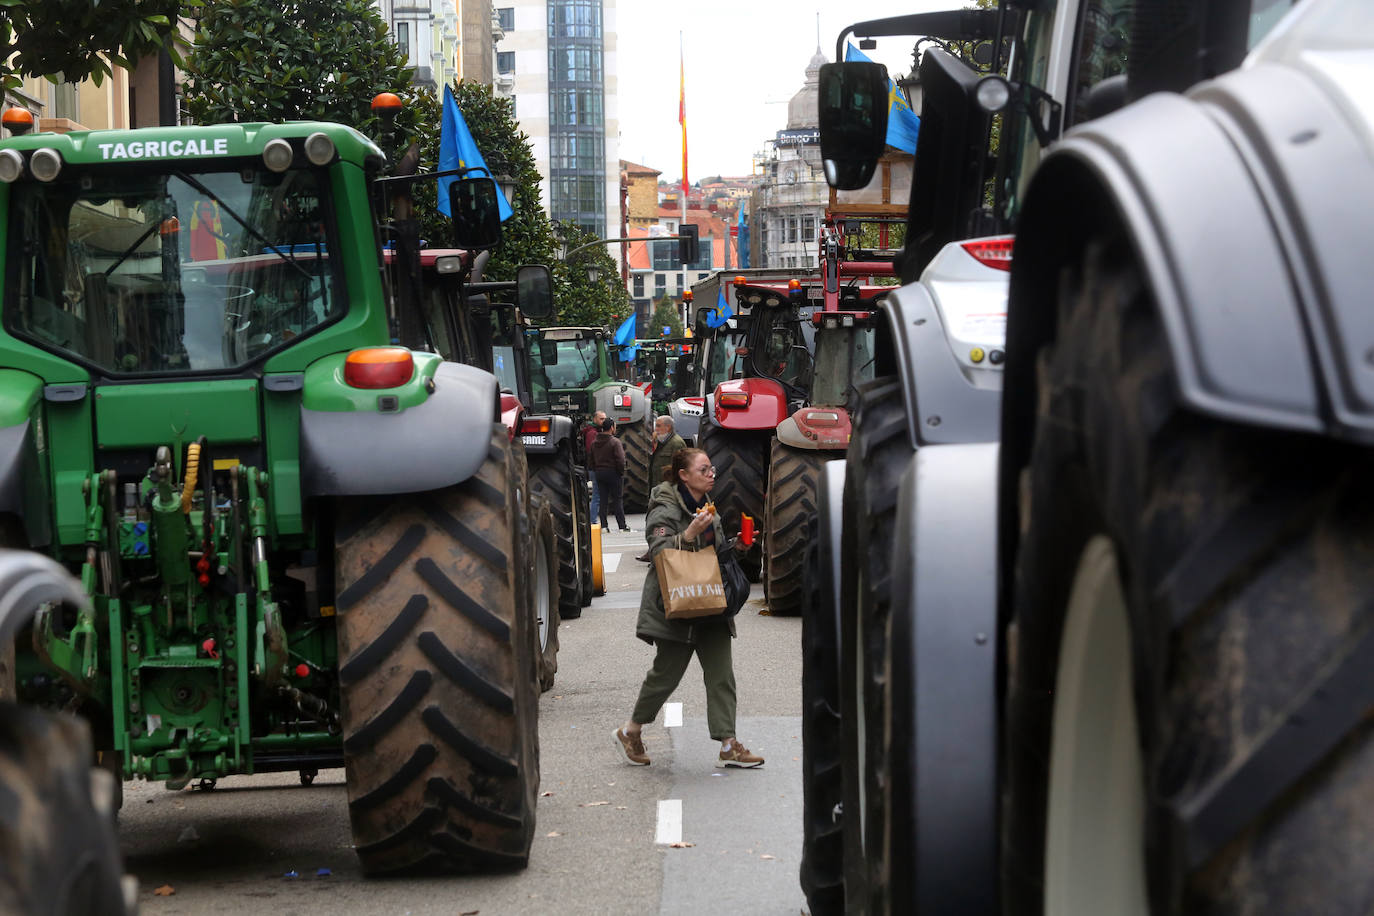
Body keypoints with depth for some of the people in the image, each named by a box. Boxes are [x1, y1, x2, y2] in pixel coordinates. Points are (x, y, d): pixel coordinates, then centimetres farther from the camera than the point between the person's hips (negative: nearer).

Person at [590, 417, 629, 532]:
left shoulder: (594, 442, 8)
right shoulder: (615, 442, -13)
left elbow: (592, 460, 12)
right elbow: (620, 460, -17)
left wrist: (596, 471, 16)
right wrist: (621, 472, -5)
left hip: (599, 473, 6)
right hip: (613, 473, -5)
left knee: (603, 499, 8)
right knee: (617, 499, 0)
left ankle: (603, 525, 5)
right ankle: (622, 526, 2)